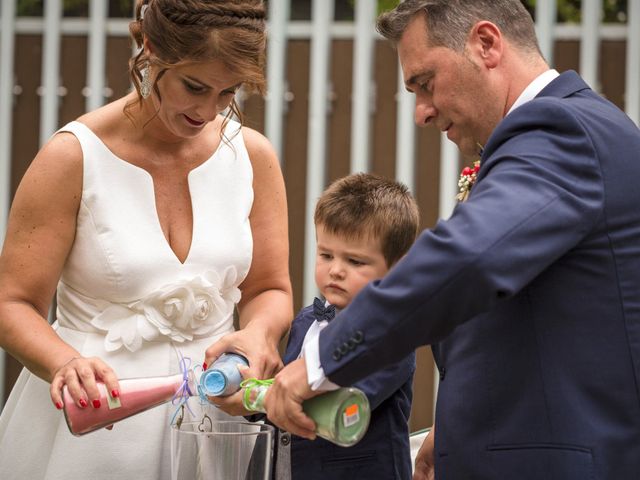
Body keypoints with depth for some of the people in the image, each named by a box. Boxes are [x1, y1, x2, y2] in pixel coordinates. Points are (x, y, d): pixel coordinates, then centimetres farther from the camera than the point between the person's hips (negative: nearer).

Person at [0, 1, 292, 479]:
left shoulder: (252, 156, 0)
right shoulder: (74, 157, -10)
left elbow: (270, 290, 8)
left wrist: (258, 332, -14)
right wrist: (66, 365, -29)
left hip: (212, 407, 3)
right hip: (93, 421, -3)